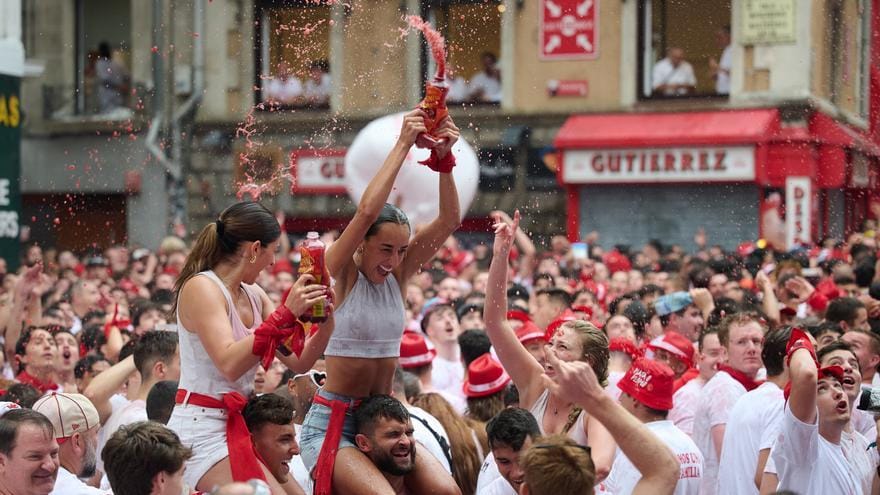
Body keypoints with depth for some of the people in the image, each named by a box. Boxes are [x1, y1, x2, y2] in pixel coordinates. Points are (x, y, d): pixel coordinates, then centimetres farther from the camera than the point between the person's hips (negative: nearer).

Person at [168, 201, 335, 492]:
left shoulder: (253, 296, 11)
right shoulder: (201, 287, -13)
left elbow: (298, 362, 11)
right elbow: (229, 364, -26)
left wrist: (325, 323, -6)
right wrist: (286, 313, -28)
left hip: (233, 427, 9)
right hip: (200, 428, -9)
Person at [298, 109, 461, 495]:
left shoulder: (399, 274, 5)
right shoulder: (341, 273, -9)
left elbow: (449, 221, -6)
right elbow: (367, 211, -26)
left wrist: (444, 159, -18)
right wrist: (403, 146, -24)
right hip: (332, 423, -6)